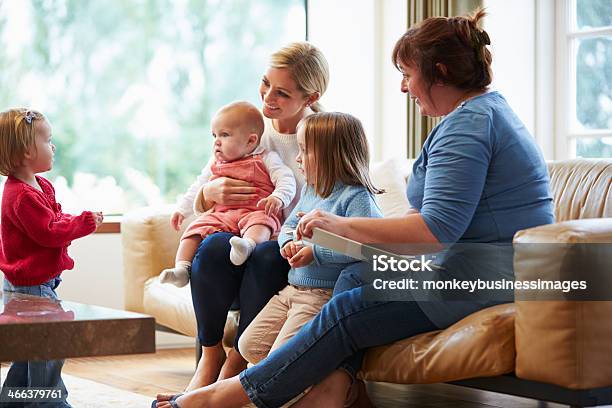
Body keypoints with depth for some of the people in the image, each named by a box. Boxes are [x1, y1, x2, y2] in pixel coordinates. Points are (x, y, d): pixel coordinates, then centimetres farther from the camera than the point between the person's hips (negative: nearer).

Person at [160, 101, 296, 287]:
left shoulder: (266, 159, 6)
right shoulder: (215, 164, 24)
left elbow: (286, 180, -4)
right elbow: (197, 188, 36)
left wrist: (278, 198, -24)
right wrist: (181, 209, 31)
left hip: (254, 212, -5)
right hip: (220, 215, 5)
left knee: (260, 222, -38)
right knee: (196, 228, -17)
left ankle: (248, 244, -67)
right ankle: (182, 269, -25)